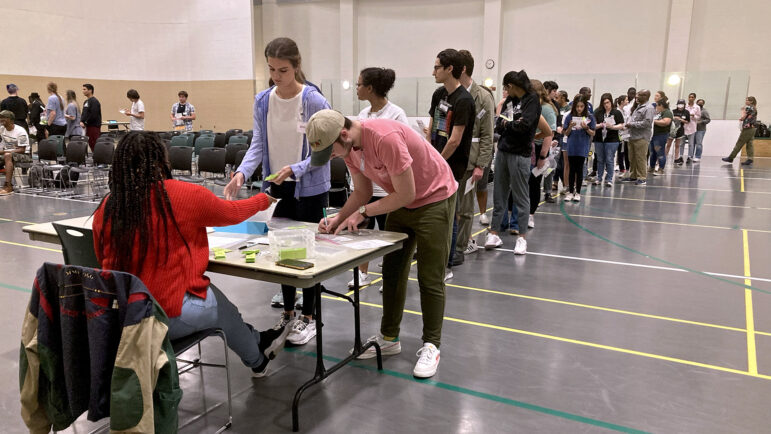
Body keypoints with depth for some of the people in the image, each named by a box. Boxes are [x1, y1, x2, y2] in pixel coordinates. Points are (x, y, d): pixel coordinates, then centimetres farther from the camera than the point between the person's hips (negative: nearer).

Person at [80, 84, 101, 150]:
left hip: (94, 126, -9)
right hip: (88, 126, 9)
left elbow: (93, 115, -18)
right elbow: (84, 113, 21)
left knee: (94, 145, -10)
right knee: (90, 143, 9)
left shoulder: (94, 101, -11)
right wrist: (81, 121, 1)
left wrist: (85, 123, -13)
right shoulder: (86, 102, 17)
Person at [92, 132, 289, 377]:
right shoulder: (184, 195, -16)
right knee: (222, 308, 23)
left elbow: (105, 263, 10)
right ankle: (257, 361, 46)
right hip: (170, 319, -5)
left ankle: (256, 342, 42)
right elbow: (232, 213, 1)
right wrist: (263, 200, 22)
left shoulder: (105, 209, -4)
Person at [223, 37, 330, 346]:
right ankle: (287, 312, 29)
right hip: (276, 186, 5)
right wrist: (241, 174, -16)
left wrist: (295, 169, -26)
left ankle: (308, 318, 18)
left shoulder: (314, 101, -14)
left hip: (309, 188, -5)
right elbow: (258, 144, 1)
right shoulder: (262, 101, 0)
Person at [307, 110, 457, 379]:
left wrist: (363, 212, -20)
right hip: (401, 202, 8)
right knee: (392, 271, 11)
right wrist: (338, 219, -11)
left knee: (430, 278, -5)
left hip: (434, 199, -8)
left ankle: (431, 346, 7)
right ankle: (389, 338, 23)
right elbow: (362, 192, 5)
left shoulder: (385, 138, -34)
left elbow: (406, 194, -27)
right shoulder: (348, 147, -7)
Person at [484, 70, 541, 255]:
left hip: (520, 154, -7)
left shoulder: (532, 100, -5)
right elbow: (498, 125, 10)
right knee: (499, 194, 8)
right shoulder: (510, 100, 14)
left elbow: (523, 125, -18)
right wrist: (512, 125, -8)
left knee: (521, 196, 1)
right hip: (503, 151, 7)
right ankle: (493, 233, 14)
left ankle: (522, 237, 8)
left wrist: (505, 124, -3)